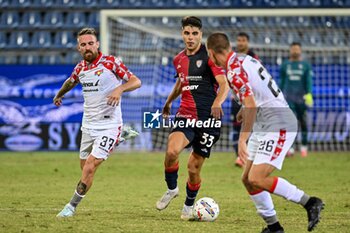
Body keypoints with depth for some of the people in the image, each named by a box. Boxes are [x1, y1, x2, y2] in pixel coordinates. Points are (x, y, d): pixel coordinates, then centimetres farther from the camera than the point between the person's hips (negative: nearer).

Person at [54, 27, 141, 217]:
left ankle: (72, 206, -7)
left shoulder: (110, 62, -9)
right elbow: (70, 82, 31)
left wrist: (120, 89, -30)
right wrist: (59, 95, 48)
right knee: (85, 166, 10)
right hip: (88, 125, 6)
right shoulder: (80, 68, 8)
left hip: (109, 125, -6)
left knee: (91, 165, -14)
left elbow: (136, 81, -12)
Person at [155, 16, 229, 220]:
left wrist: (217, 103, -37)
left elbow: (224, 85, -18)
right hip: (185, 116, 3)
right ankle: (172, 189, 1)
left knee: (194, 167, 1)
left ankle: (189, 205, 27)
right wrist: (169, 102, 40)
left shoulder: (209, 56, -7)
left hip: (208, 119, -3)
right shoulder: (179, 59, 10)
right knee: (172, 151, -25)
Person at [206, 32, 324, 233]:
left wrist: (242, 140, -26)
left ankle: (310, 203, -9)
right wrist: (244, 110, 41)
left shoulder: (234, 71, -18)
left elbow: (251, 106, -27)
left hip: (279, 126, -10)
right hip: (264, 127, 10)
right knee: (248, 179, 8)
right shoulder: (245, 59, 11)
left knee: (257, 179, -19)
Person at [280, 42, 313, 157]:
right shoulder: (285, 65, 9)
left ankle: (304, 146, 19)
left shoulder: (306, 65, 5)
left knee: (303, 122, 6)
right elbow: (281, 82, 14)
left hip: (301, 96, 0)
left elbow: (309, 81, -2)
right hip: (288, 96, 0)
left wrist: (309, 94, -14)